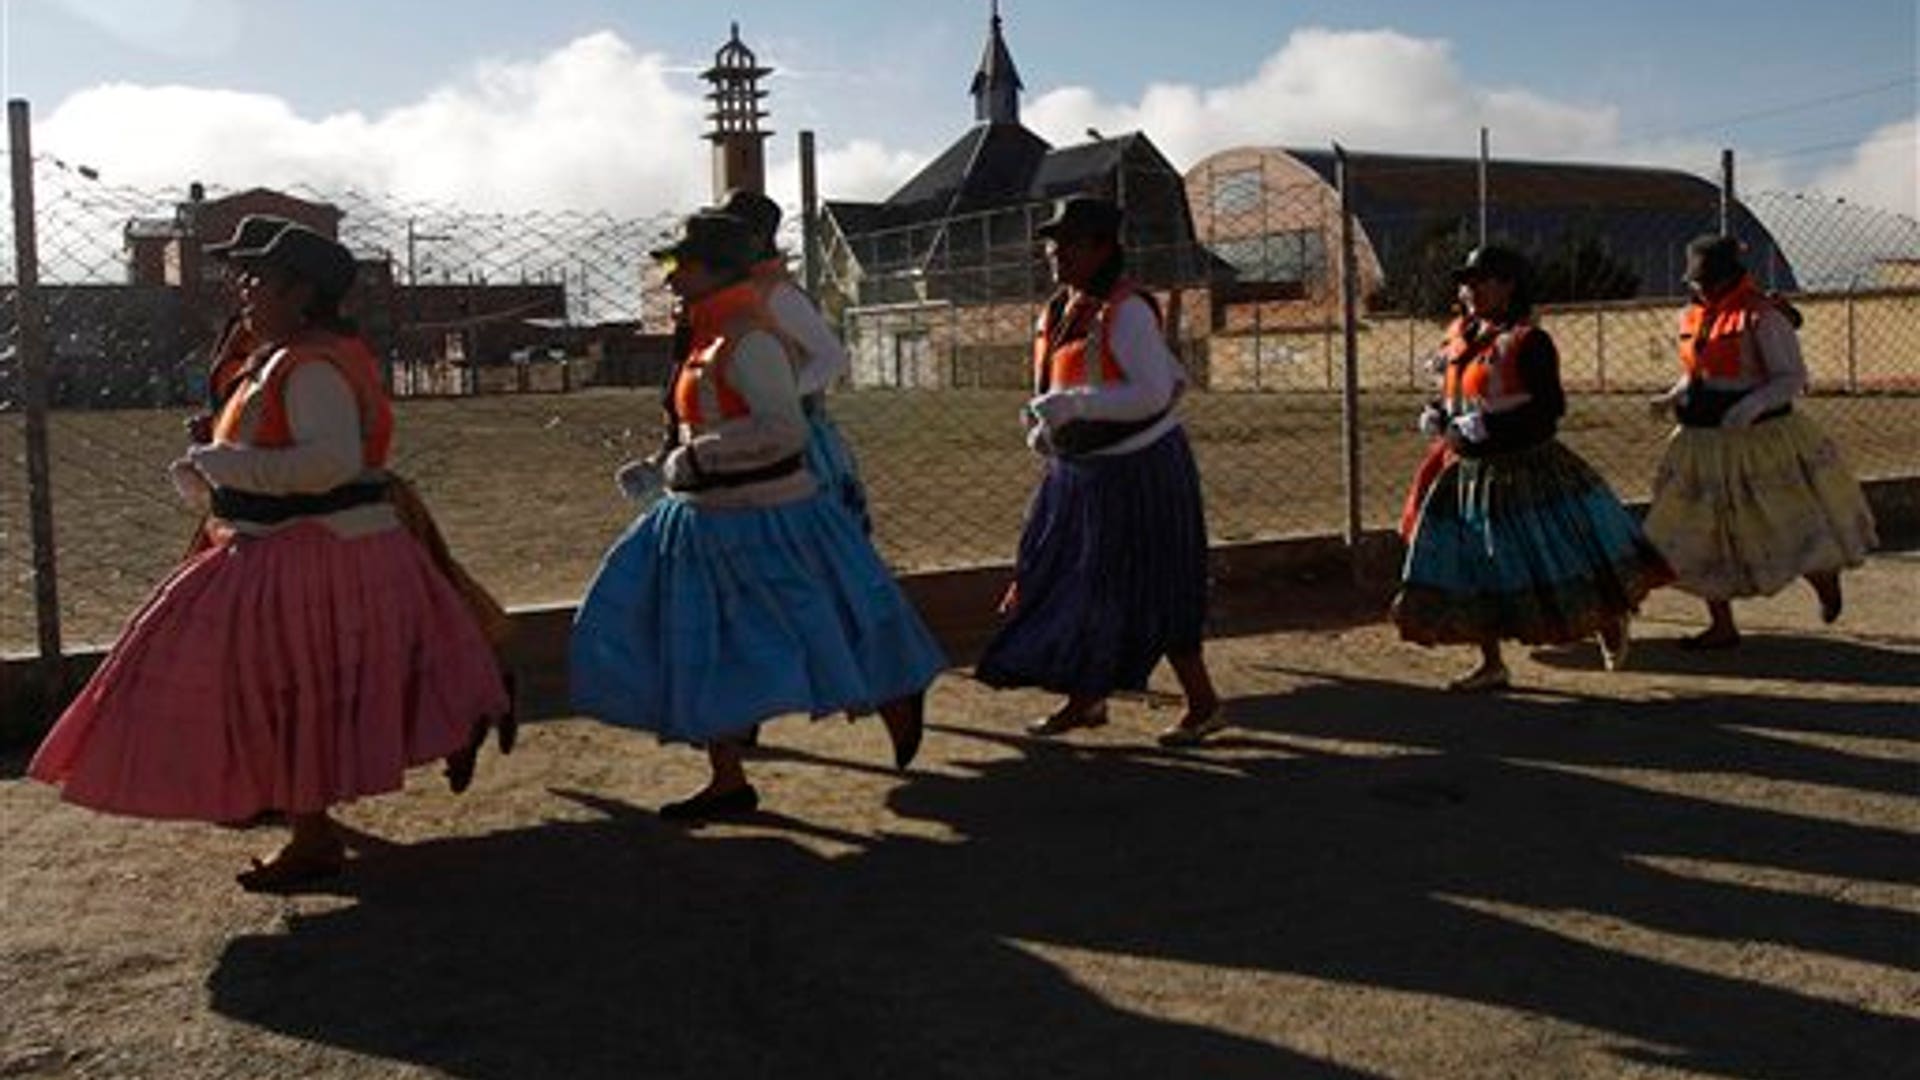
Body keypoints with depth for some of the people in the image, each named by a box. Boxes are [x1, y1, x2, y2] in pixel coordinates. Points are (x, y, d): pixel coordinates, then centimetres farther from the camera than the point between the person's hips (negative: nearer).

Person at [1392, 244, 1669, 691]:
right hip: (1471, 471, 7)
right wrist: (1438, 417, -1)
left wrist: (1486, 425, -23)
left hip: (1526, 466, -7)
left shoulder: (1527, 340, -13)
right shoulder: (1461, 337, 10)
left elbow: (1550, 406, -18)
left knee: (1564, 563, 1)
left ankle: (1610, 623, 29)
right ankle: (1491, 665, 19)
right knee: (1472, 568, 8)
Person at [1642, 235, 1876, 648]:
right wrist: (1673, 398, 2)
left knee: (1792, 528, 2)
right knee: (1699, 536, 7)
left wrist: (1753, 404, -30)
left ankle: (1825, 579, 36)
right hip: (1704, 443, 7)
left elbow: (1794, 376, -15)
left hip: (1758, 440, -7)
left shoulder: (1762, 316, -14)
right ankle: (1722, 627, 18)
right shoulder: (1691, 317, 8)